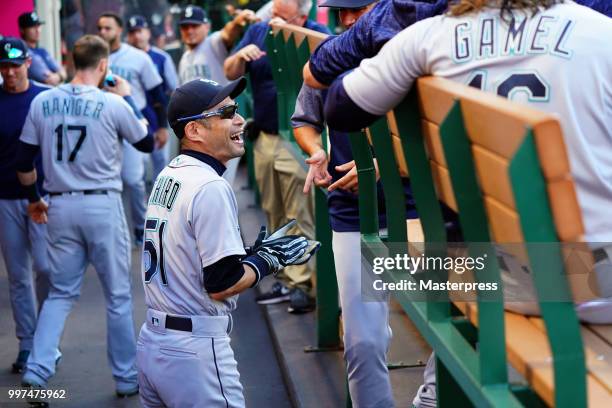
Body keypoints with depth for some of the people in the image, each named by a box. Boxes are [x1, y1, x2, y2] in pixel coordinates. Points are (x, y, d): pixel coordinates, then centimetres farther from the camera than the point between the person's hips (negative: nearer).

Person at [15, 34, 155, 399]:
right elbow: (147, 143, 7)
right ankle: (126, 377, 17)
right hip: (103, 205, -3)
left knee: (61, 293, 14)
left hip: (61, 207, 3)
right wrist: (128, 98, 16)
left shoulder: (42, 102, 2)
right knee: (118, 295, 8)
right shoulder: (113, 104, -8)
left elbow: (24, 161, 6)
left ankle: (37, 369, 2)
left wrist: (34, 198, 21)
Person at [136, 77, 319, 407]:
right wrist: (269, 259, -3)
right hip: (194, 352, -9)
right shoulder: (211, 187, -17)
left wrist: (249, 252, 12)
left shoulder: (167, 176, 10)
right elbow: (221, 285, -19)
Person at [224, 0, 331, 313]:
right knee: (275, 217, 11)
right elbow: (230, 74, 2)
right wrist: (241, 56, -14)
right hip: (265, 137, 6)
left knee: (301, 216, -6)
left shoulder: (317, 35, -9)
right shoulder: (257, 32, 8)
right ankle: (287, 279, 19)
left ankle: (303, 283, -1)